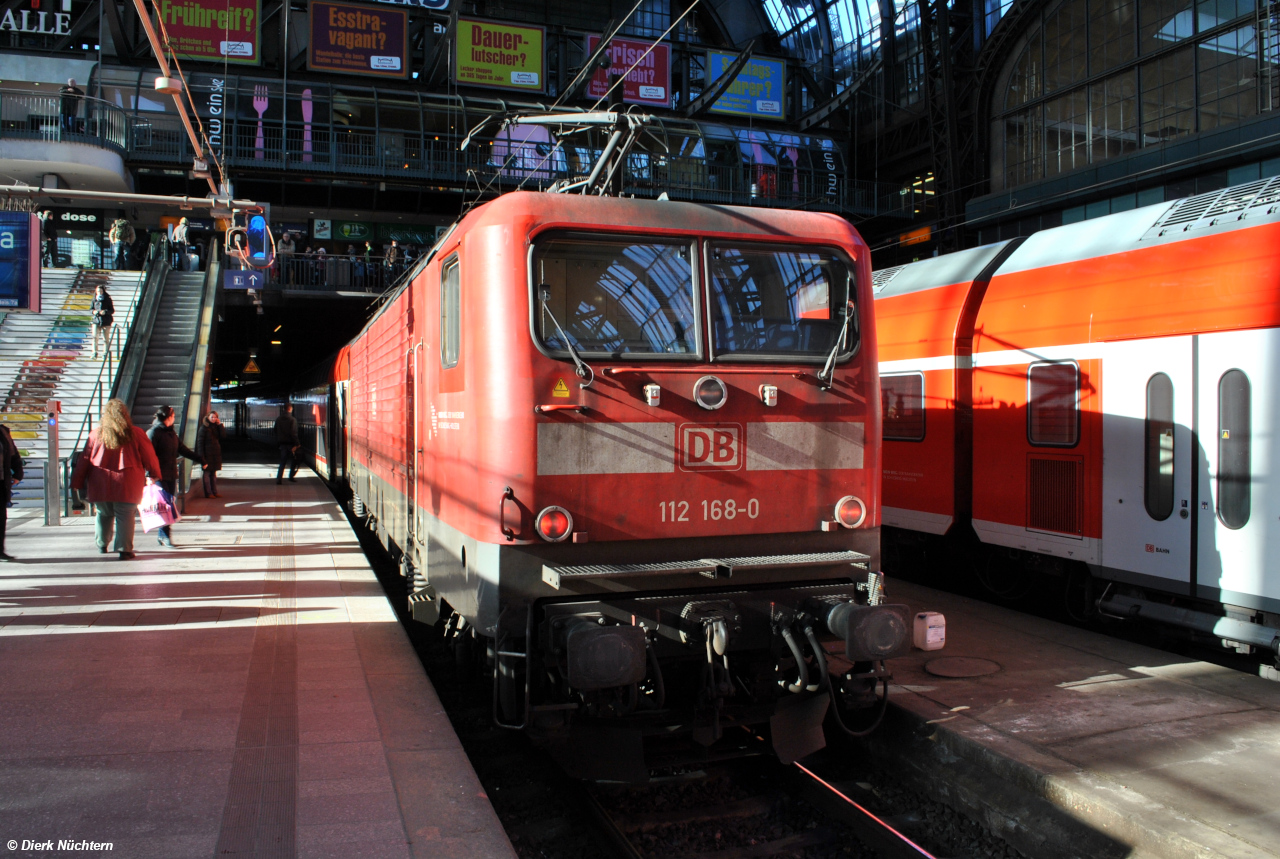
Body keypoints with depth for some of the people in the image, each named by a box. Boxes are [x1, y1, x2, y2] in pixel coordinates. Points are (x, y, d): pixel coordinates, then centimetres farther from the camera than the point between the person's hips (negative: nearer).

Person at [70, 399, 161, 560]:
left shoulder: (96, 434, 2)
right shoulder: (136, 434, -3)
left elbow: (84, 460, 5)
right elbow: (149, 458, 3)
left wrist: (77, 484, 12)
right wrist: (154, 475, 18)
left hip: (100, 485, 3)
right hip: (127, 485, -2)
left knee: (103, 514, 20)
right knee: (125, 517, 2)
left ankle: (101, 545, 34)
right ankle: (125, 550, 0)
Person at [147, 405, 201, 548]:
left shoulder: (171, 433, 17)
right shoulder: (153, 433, -7)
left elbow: (183, 449, 25)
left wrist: (200, 459, 26)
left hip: (171, 474, 8)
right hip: (159, 476, -8)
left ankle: (162, 534, 16)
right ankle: (165, 535, -4)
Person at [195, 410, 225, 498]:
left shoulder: (216, 426, 11)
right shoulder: (204, 427, -6)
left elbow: (223, 436, -2)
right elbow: (200, 441, -9)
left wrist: (220, 424, -5)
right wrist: (201, 455, -15)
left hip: (216, 453, 6)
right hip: (207, 454, -6)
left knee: (214, 473, 12)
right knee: (207, 473, -1)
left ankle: (214, 492, 17)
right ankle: (208, 493, 2)